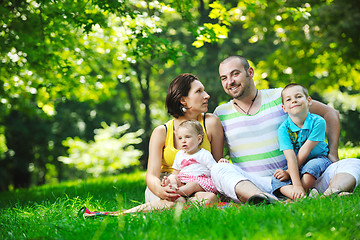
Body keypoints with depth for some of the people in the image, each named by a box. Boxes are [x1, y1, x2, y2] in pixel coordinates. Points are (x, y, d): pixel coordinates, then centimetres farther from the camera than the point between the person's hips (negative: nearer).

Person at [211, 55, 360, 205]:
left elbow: (330, 113, 14)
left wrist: (332, 153, 4)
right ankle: (262, 198, -57)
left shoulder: (279, 96, 9)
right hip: (252, 184, -1)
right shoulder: (220, 113, 11)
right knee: (219, 170, -32)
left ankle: (331, 192, -50)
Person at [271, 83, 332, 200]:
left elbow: (305, 151, -17)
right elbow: (290, 157, -24)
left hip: (318, 160, -2)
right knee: (276, 180, -23)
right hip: (297, 167, 2)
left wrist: (288, 172, -18)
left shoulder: (318, 122, -17)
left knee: (312, 166, -36)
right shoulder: (283, 129, -13)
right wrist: (297, 185, -36)